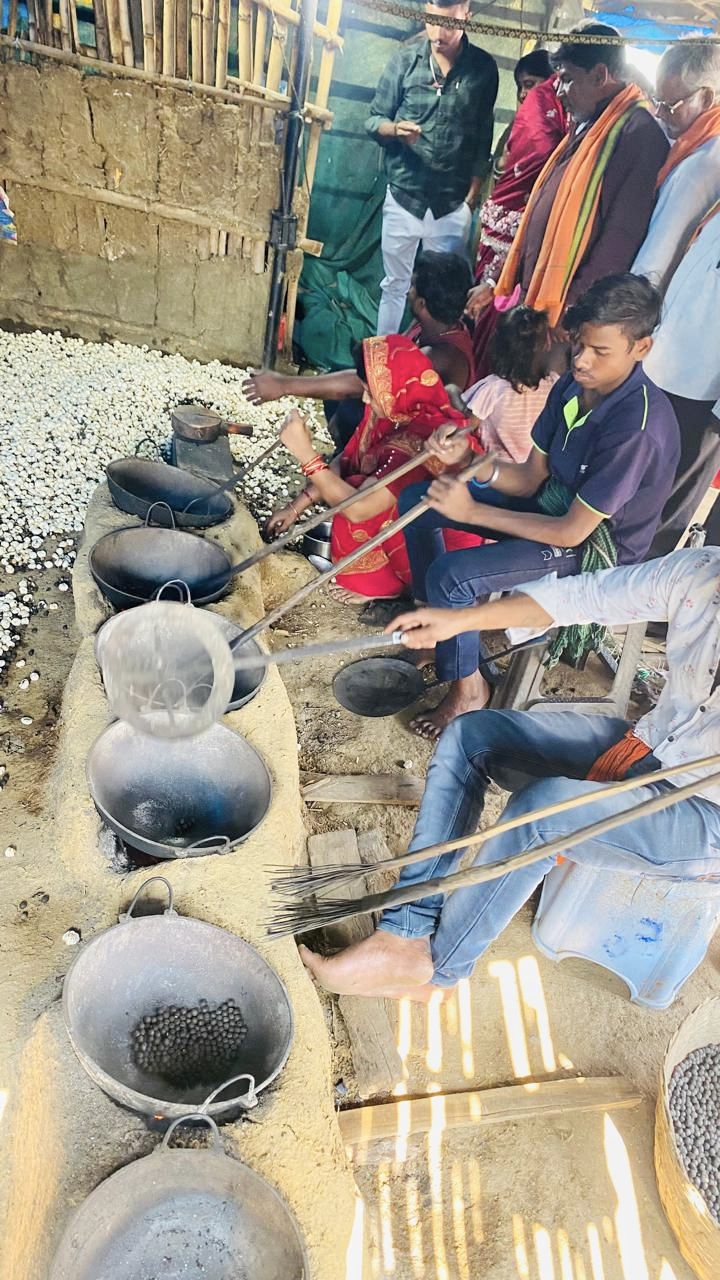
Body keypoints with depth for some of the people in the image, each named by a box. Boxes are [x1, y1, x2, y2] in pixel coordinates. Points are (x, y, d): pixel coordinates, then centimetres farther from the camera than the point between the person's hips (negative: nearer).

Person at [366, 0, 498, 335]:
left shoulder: (484, 67, 0)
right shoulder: (405, 59, -1)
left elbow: (484, 137, 6)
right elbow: (373, 120, 2)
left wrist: (472, 195, 3)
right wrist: (394, 128, -20)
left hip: (453, 203, 0)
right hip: (404, 195, 0)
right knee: (394, 285, 10)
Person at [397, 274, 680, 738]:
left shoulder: (639, 427, -32)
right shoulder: (575, 386, -9)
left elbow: (571, 533, -29)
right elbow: (531, 478, -4)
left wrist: (472, 512, -28)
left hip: (596, 547, -8)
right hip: (553, 502, 8)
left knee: (450, 575, -26)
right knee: (418, 501, 2)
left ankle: (467, 687, -1)